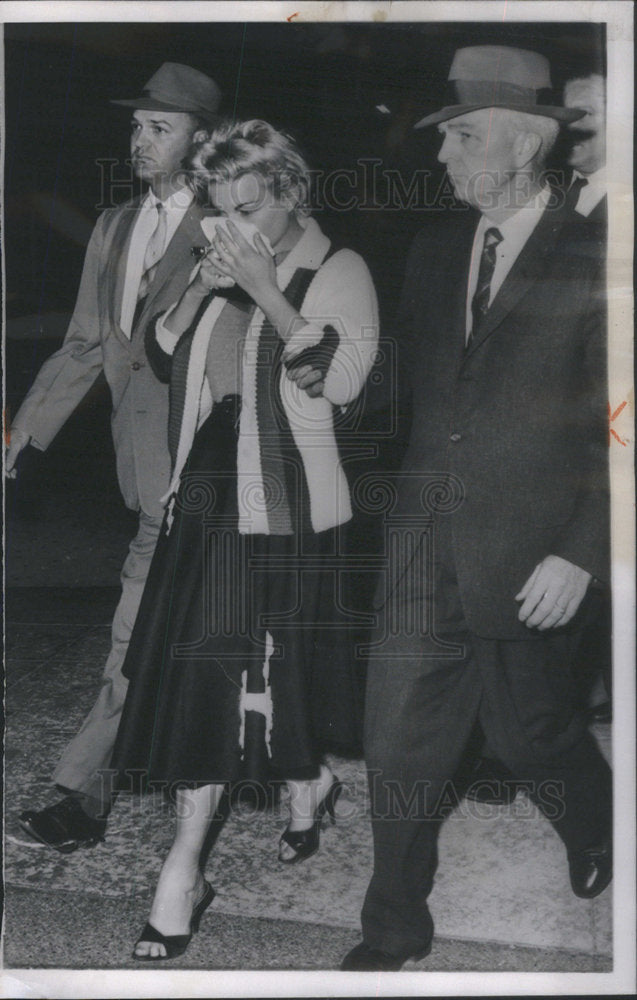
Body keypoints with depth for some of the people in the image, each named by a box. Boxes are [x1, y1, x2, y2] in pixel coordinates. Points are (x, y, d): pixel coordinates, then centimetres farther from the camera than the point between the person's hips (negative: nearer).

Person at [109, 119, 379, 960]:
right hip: (209, 497, 5)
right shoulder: (217, 269, 12)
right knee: (197, 672, 4)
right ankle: (184, 869, 15)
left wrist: (267, 292, -21)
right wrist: (202, 290, -8)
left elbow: (343, 378, -18)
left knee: (282, 663, 7)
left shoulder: (339, 272, -5)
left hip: (294, 508, -5)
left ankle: (305, 784, 40)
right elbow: (162, 360, 8)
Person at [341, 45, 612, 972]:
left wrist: (580, 554, -14)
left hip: (525, 557, -4)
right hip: (424, 546, 5)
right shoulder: (435, 248, 7)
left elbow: (616, 429, -9)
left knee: (530, 732, 13)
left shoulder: (588, 263, -10)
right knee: (400, 744, 6)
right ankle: (395, 927, 24)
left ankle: (600, 832, 46)